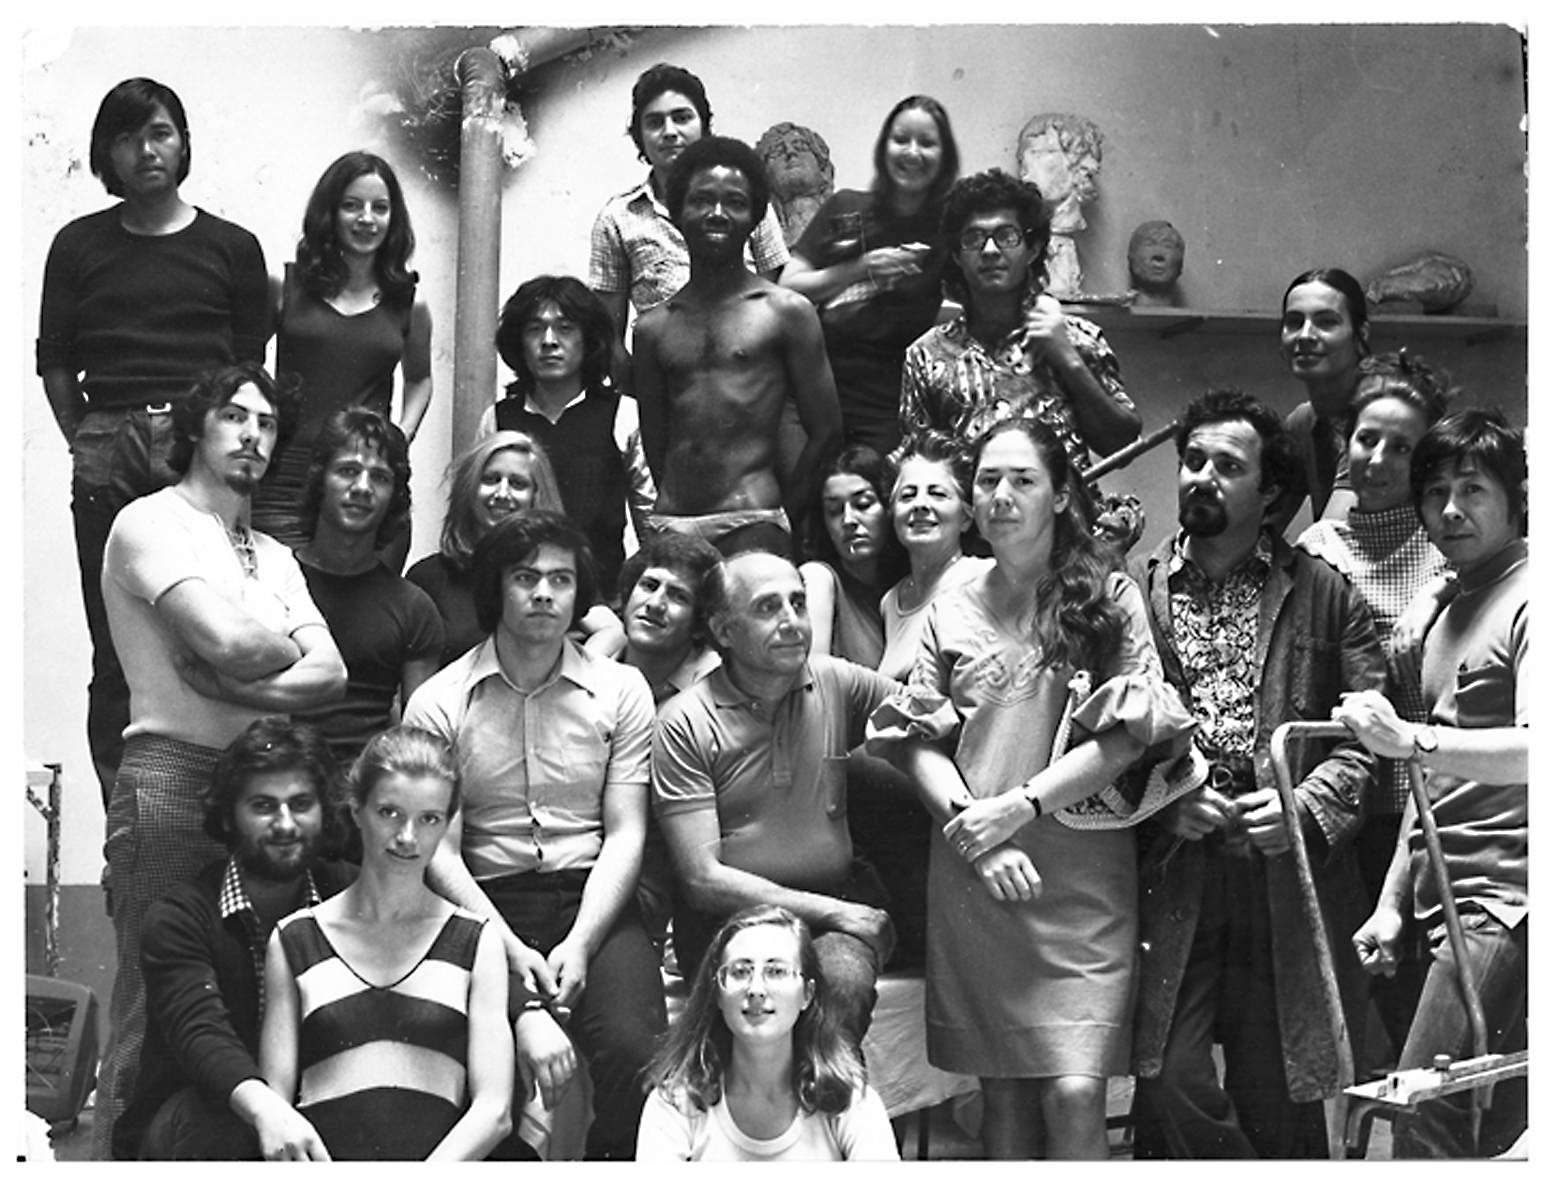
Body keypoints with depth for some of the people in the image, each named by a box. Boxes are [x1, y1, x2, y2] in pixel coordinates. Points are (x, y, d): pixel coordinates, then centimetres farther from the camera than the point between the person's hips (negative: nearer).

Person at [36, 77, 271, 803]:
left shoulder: (232, 249, 11)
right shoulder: (78, 246, 14)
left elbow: (249, 367, 10)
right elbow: (54, 364, 13)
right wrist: (90, 445, 5)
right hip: (105, 452, 1)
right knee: (115, 653, 1)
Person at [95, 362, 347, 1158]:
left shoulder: (274, 556, 23)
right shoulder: (152, 523, 0)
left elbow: (330, 674, 7)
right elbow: (227, 641, -17)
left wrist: (236, 683, -10)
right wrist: (286, 646, 5)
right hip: (172, 783, -7)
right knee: (152, 1023, -8)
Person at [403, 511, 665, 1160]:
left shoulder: (621, 690, 9)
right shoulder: (437, 703, 5)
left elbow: (625, 834, 4)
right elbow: (440, 849, 1)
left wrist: (580, 944, -11)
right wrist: (510, 949, -13)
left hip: (594, 897, 1)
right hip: (487, 903, -1)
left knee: (634, 1047, -27)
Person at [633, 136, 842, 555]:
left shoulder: (787, 312, 4)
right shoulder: (653, 327, 13)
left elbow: (826, 431, 3)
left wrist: (778, 516, 1)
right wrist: (670, 515, 7)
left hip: (752, 524, -3)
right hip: (672, 526, 3)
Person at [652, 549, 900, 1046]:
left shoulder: (839, 684, 6)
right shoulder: (685, 722, -4)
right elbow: (704, 879, -7)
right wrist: (831, 912, -12)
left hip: (837, 901, 2)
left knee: (844, 981, -30)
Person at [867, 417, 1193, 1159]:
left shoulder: (1109, 597, 4)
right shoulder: (953, 613, 12)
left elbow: (1127, 736, -5)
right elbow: (918, 741, 7)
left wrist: (1018, 806, -12)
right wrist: (972, 826, -9)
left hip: (1080, 873, -2)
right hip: (974, 877, 3)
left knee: (1074, 1095, -13)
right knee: (1002, 1098, 5)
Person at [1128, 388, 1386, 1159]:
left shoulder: (1325, 595, 9)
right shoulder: (1136, 595, 8)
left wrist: (1308, 804, -10)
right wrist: (1163, 797, -9)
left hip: (1289, 882, 0)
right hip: (1171, 879, 0)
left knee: (1277, 1101, 4)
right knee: (1168, 1082, -10)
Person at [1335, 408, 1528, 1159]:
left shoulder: (1528, 600, -6)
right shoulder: (1449, 614, 22)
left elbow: (1532, 750, -21)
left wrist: (1408, 740, -29)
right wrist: (1392, 903, 18)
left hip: (1500, 906, -9)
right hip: (1445, 907, 9)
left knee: (1425, 1127, -15)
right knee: (1489, 1130, 9)